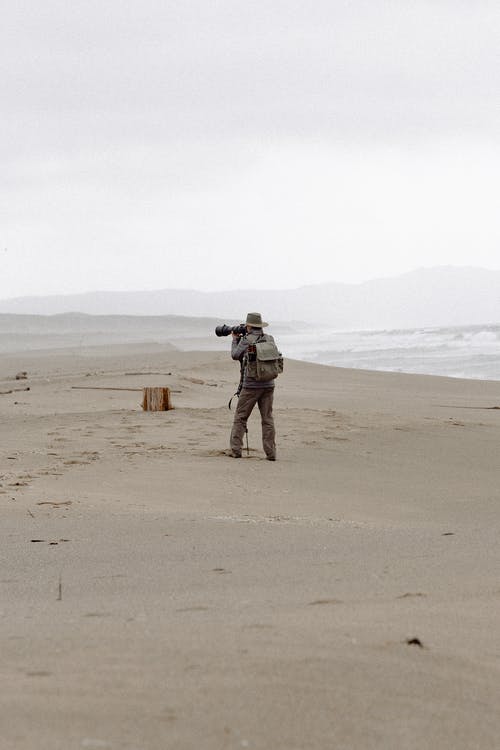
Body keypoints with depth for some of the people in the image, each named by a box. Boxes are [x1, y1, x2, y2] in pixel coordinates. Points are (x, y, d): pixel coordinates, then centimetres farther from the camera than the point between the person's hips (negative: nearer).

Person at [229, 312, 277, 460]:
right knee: (268, 419, 6)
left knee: (240, 418, 6)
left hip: (251, 385, -4)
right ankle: (270, 453, 0)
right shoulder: (270, 339, 5)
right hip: (268, 385, 4)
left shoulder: (246, 339, -8)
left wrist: (235, 339, 19)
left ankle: (236, 450, 3)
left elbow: (235, 355, 3)